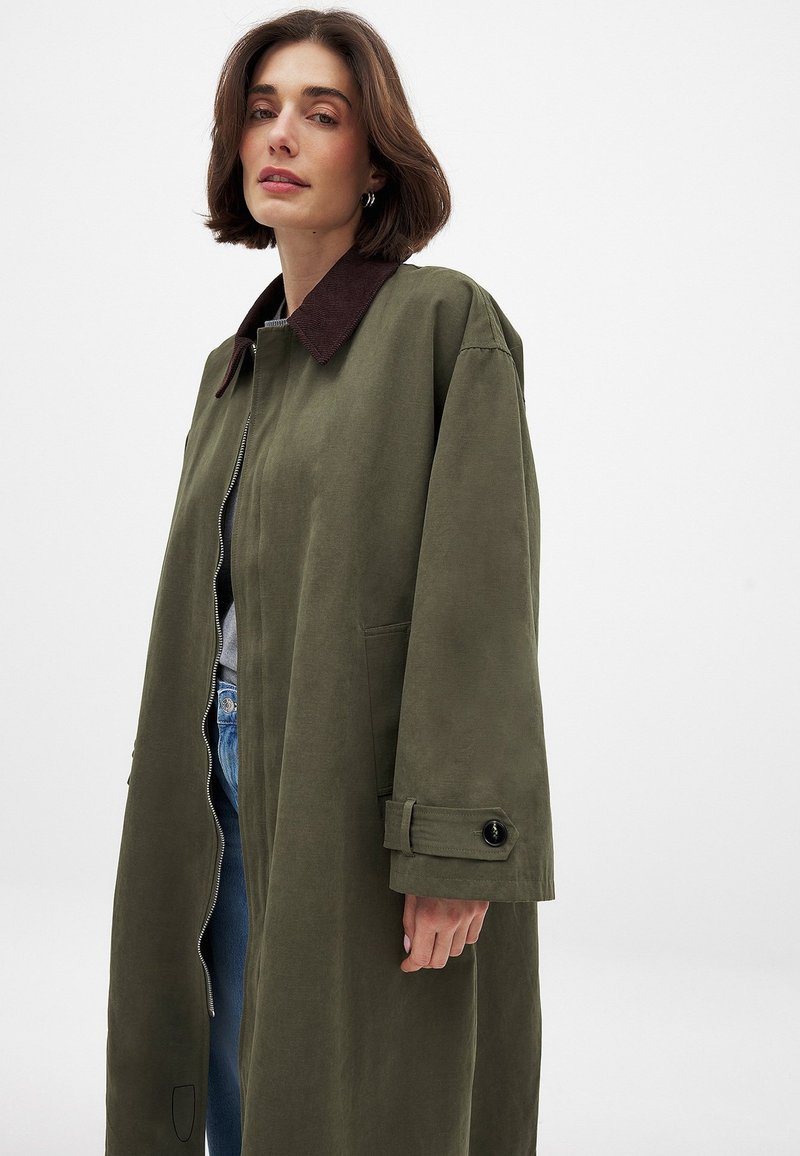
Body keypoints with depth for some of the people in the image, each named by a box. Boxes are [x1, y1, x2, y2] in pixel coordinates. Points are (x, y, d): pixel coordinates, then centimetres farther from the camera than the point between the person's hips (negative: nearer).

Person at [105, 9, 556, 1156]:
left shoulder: (445, 320, -8)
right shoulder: (237, 368, 14)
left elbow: (484, 589, -15)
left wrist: (457, 848, -20)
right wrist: (183, 809, 15)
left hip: (364, 809, -7)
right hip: (235, 795, 7)